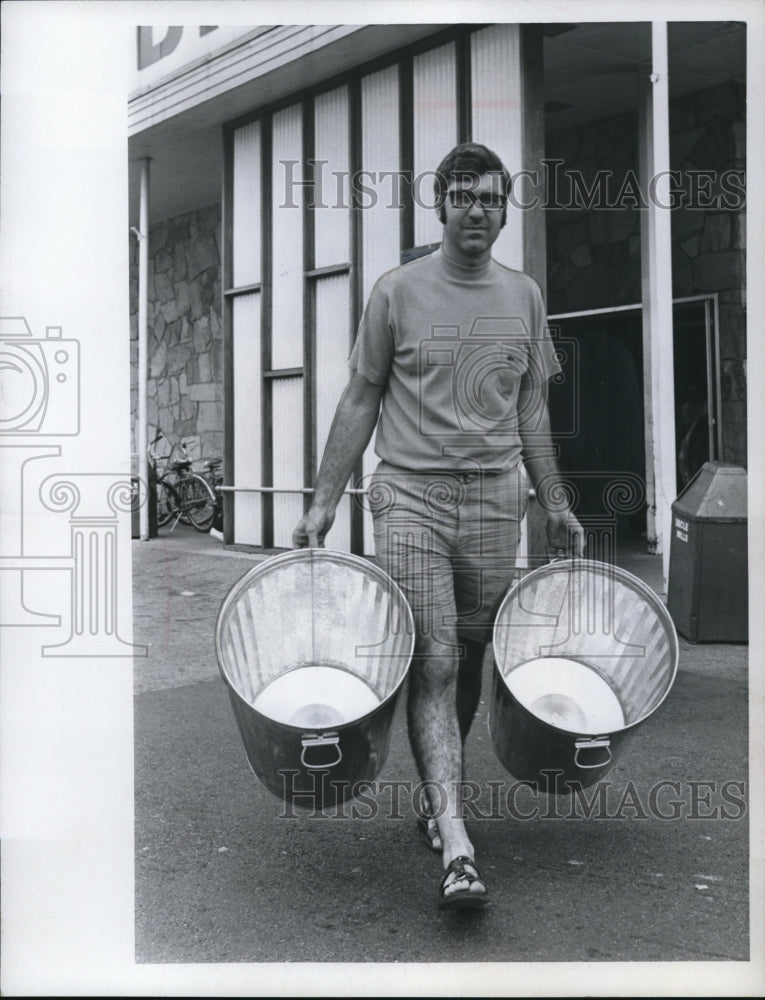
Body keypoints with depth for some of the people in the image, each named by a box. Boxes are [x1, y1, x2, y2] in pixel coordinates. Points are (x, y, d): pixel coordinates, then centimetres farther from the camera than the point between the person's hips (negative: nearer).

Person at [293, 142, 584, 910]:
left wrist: (554, 505, 14)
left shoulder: (524, 296, 12)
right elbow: (360, 401, 4)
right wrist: (323, 501, 0)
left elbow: (530, 411, 17)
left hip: (494, 501, 3)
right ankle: (456, 845, -12)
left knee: (468, 662, 7)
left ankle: (435, 794, 27)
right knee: (433, 665, -10)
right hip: (411, 498, -3)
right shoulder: (398, 291, 3)